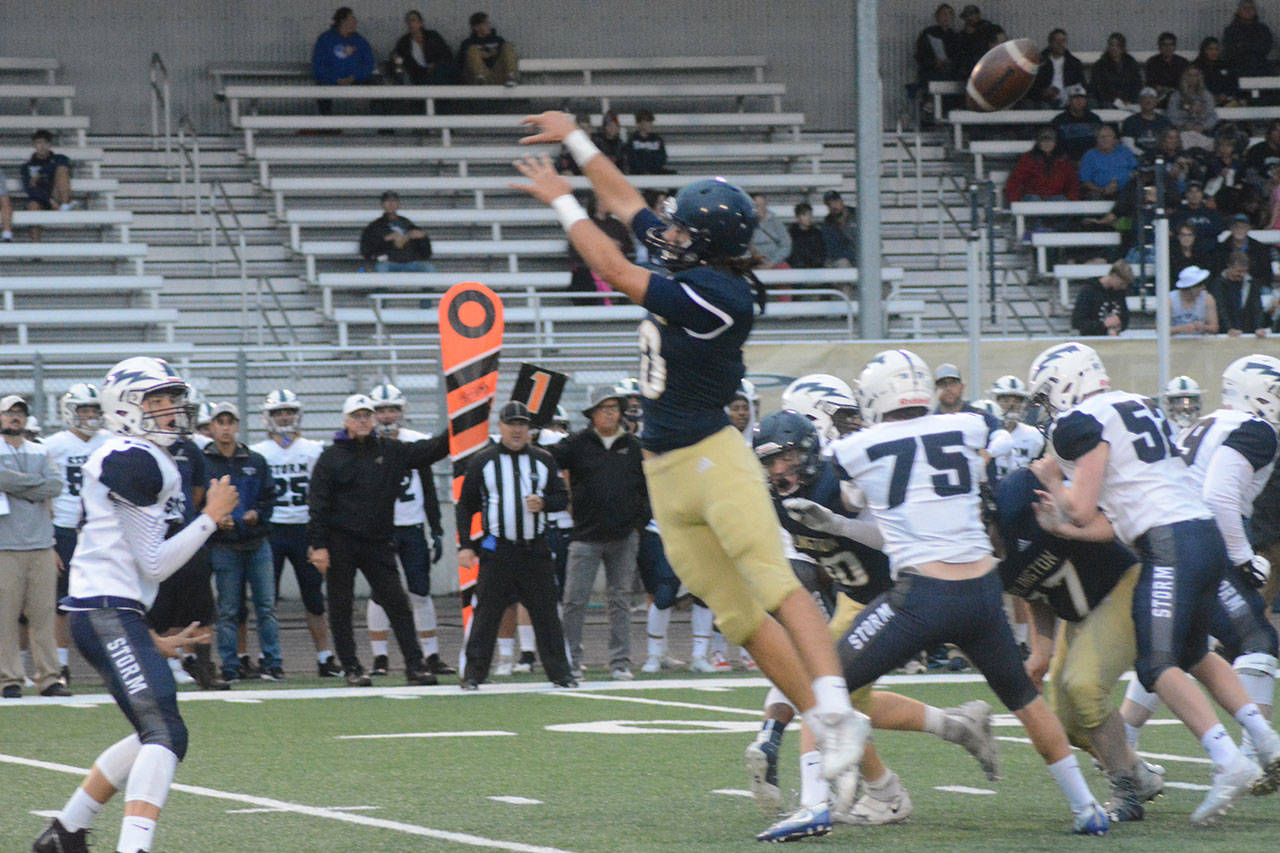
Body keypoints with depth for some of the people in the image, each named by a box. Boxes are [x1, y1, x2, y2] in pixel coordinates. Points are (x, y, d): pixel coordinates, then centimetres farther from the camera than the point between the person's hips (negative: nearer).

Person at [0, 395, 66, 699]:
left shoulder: (41, 452, 15)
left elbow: (56, 486, 0)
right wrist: (39, 483, -5)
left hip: (42, 546, 4)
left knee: (43, 614, 3)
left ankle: (49, 677, 6)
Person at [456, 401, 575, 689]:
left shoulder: (543, 460, 10)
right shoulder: (482, 462, 4)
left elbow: (562, 497, 12)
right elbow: (466, 506, 6)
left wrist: (543, 503, -10)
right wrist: (465, 545, -2)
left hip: (536, 549, 2)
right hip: (496, 550, -2)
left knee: (546, 612, 4)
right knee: (487, 613, -4)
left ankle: (559, 672, 10)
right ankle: (474, 673, 1)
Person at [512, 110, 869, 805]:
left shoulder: (718, 296, -16)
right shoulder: (691, 272, 8)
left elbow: (616, 273, -16)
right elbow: (625, 201, 22)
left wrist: (563, 203, -7)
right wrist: (575, 141, 28)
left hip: (713, 458, -9)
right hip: (667, 473, 9)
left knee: (776, 585, -20)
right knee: (738, 617, 4)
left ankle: (835, 706, -31)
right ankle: (825, 723, 5)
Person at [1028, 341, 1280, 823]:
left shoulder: (1082, 425, -5)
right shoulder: (1140, 407, 21)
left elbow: (1080, 513, -8)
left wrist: (1050, 480, 10)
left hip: (1170, 545, -9)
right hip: (1207, 534, 9)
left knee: (1158, 666, -10)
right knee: (1194, 656, 23)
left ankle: (1229, 763, -24)